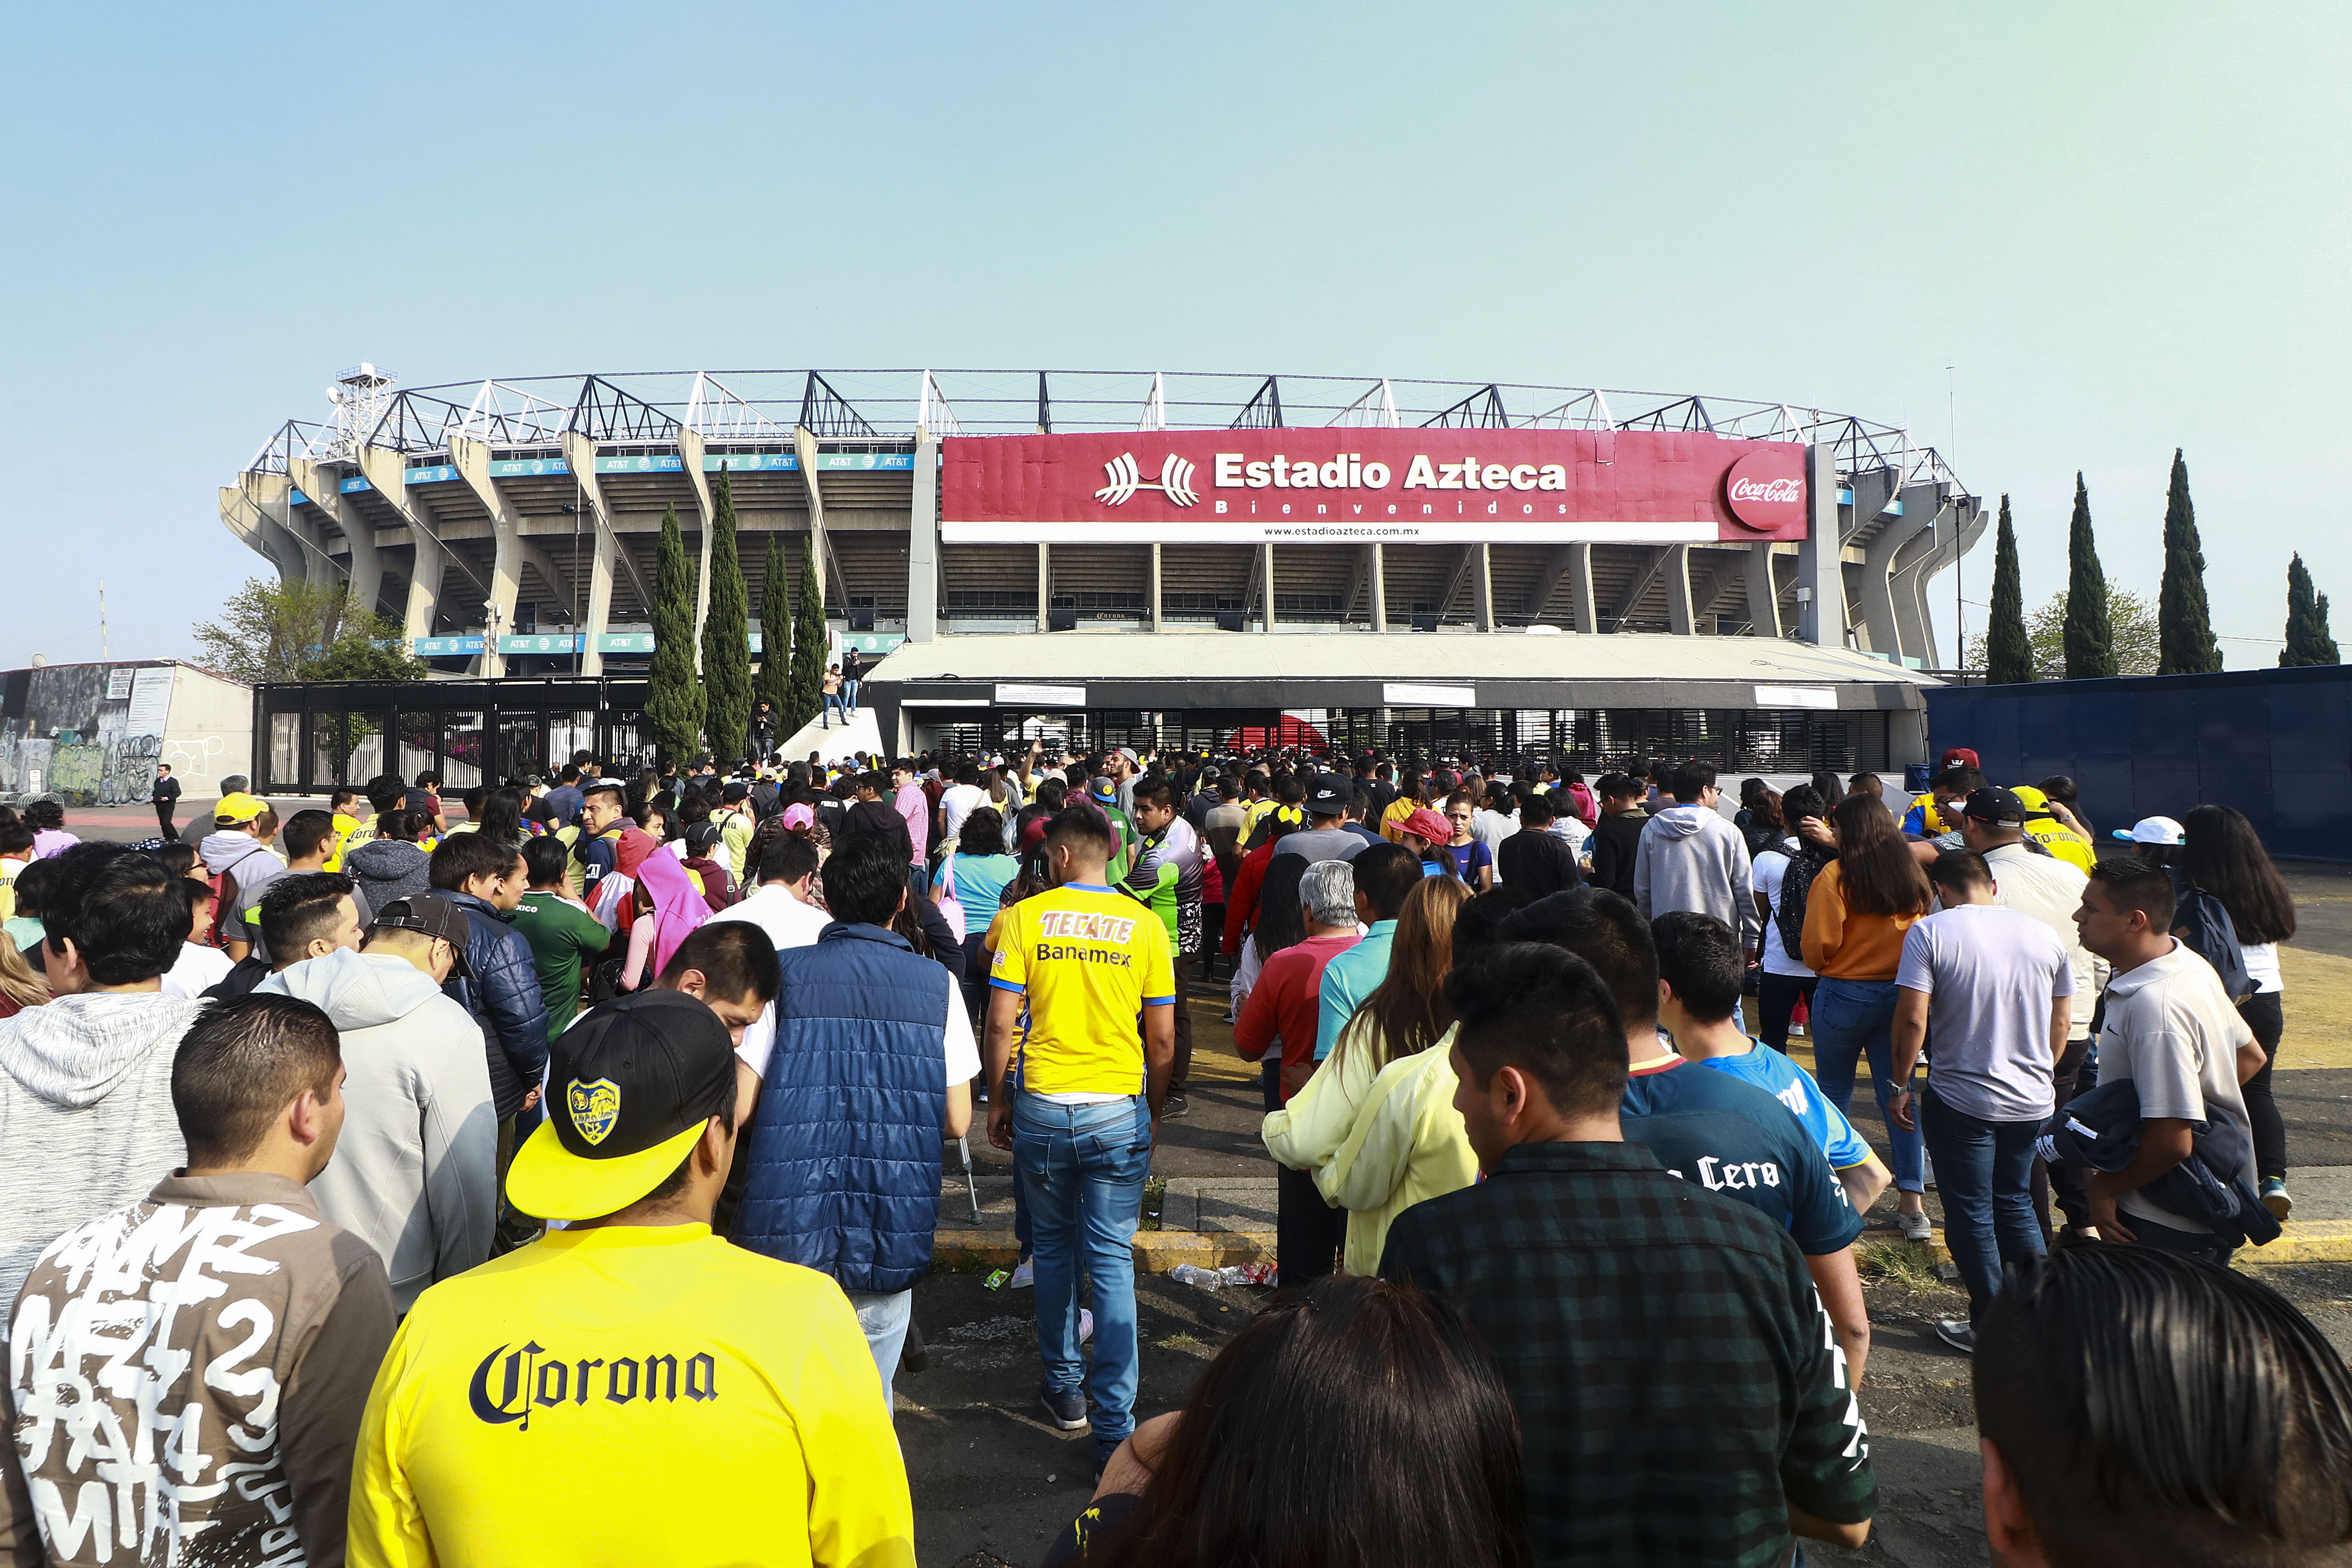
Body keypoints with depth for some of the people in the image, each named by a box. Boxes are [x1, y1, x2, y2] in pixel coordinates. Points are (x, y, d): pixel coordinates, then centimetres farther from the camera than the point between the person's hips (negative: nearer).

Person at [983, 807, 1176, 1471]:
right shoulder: (1144, 925, -2)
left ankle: (1063, 1388, 32)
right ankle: (1114, 1426, 8)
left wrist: (998, 1100, 8)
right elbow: (1163, 1039, 1)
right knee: (1113, 1261, 5)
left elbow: (1000, 1024, -5)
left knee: (1053, 1248, 19)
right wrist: (1155, 1111, 15)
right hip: (1120, 1112, 0)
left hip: (1041, 1108, 0)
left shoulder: (1026, 917, -4)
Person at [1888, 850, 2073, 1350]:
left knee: (1971, 1214, 8)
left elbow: (1912, 1018, -18)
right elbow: (2061, 1022, 11)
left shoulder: (1930, 933, -13)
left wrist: (1901, 1085, -7)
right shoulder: (2044, 935, 3)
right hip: (2031, 1102, 5)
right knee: (2016, 1205, 21)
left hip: (1959, 1099, -5)